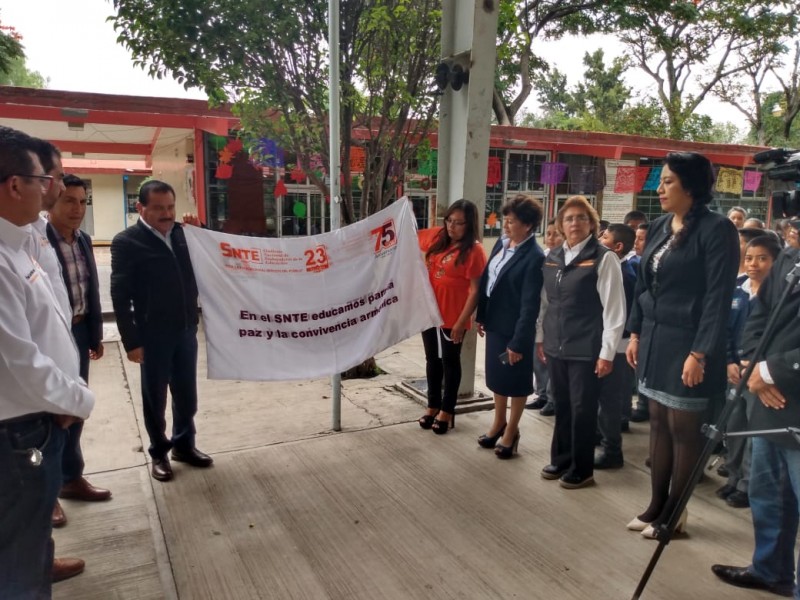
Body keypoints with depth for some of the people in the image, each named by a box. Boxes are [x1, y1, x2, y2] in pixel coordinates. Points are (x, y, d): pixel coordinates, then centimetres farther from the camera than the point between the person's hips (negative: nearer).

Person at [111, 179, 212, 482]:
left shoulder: (182, 233, 6)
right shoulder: (126, 241, -8)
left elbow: (194, 275, 11)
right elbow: (120, 296, -10)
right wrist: (131, 341, -12)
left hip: (185, 331, 4)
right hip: (152, 335, -4)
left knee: (186, 395, 15)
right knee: (155, 397, 11)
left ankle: (184, 445, 34)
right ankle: (159, 453, 29)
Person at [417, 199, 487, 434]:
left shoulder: (474, 250, -15)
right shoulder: (437, 237, 3)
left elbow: (476, 290, -15)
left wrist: (462, 322, -17)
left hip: (452, 317, -6)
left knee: (450, 361, 9)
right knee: (432, 359, 16)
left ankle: (447, 411, 24)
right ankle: (433, 406, 32)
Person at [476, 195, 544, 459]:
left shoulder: (535, 257, -21)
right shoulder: (502, 242, 2)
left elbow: (530, 305, -20)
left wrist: (519, 342, -19)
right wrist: (481, 316, 12)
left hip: (514, 328, -7)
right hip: (495, 322, 8)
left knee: (515, 380, 11)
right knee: (496, 375, 21)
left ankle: (512, 430, 29)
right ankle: (499, 422, 40)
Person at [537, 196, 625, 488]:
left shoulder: (603, 258, -7)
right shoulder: (552, 257, 9)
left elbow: (614, 308, -10)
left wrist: (607, 352, -13)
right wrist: (540, 337, 14)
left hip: (586, 350, -5)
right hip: (556, 346, 5)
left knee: (582, 409, 5)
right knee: (561, 405, 14)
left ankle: (582, 469, 21)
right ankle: (560, 459, 31)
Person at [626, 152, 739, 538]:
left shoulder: (716, 229, -13)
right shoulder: (659, 227, 9)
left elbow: (718, 296, -16)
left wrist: (699, 353, -19)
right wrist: (635, 333, 11)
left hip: (686, 343, -7)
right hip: (655, 338, 7)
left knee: (683, 427, 5)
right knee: (659, 422, 13)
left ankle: (675, 512, 20)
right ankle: (656, 504, 26)